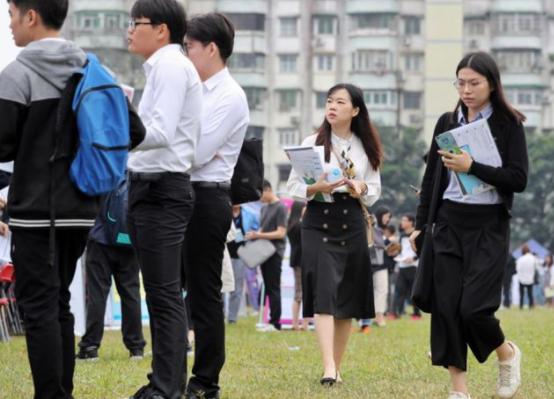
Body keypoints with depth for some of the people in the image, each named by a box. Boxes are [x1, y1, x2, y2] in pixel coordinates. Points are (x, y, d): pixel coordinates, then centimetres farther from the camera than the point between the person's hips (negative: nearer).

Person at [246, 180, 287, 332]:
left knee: (273, 288, -8)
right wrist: (254, 234, 4)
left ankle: (275, 322, -8)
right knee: (268, 287, 8)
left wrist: (258, 235, -18)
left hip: (275, 252, -8)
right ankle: (271, 320, 11)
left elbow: (281, 233, -14)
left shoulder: (280, 207, -9)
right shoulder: (264, 208, 17)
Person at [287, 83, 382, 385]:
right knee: (324, 294, -16)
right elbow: (293, 187, 1)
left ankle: (337, 367, 16)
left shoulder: (365, 147, 8)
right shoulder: (312, 143, 1)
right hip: (318, 222, -3)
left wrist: (361, 188, -9)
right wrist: (316, 188, -18)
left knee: (348, 301, 5)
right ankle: (329, 368, -24)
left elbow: (375, 191, 13)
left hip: (352, 224, 3)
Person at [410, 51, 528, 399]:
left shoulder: (508, 124, -3)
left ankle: (507, 353, 19)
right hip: (450, 223, 4)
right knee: (446, 305, -2)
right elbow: (431, 177, 15)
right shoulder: (447, 122, 9)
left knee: (474, 307, -12)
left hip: (489, 226, -4)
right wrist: (421, 224, 13)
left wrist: (472, 167, -19)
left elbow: (518, 180, -11)